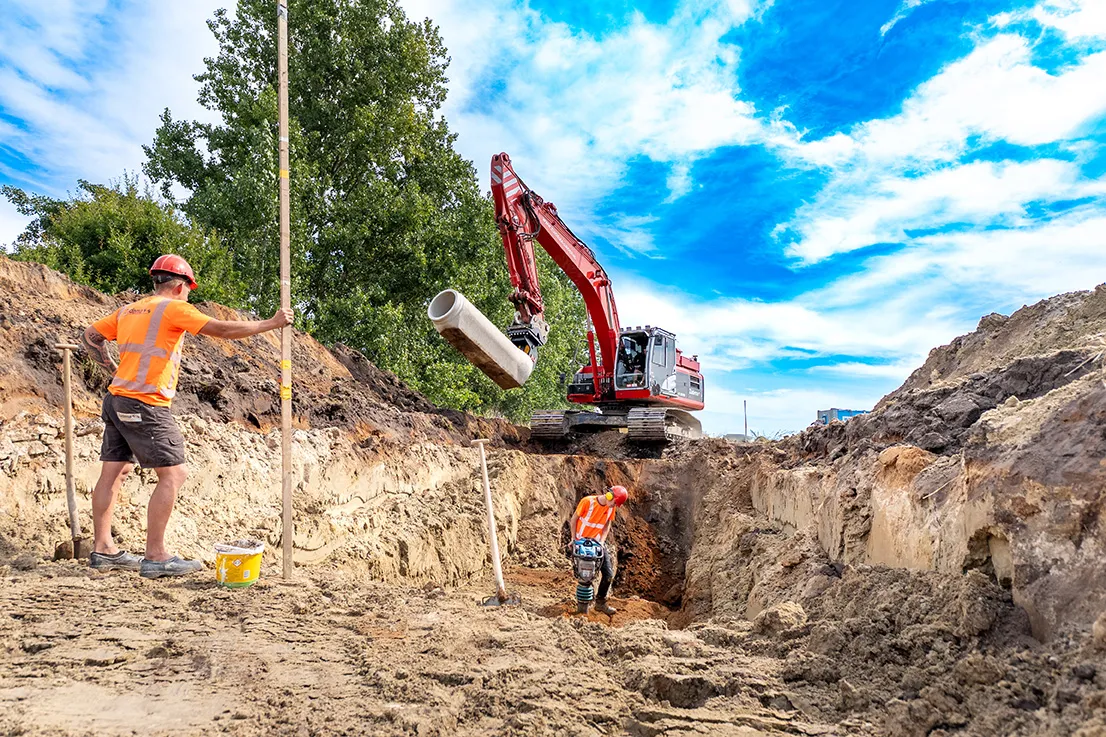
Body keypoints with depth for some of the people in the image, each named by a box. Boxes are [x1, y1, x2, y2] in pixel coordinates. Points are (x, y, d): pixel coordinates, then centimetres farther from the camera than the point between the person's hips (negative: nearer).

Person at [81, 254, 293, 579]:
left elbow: (90, 338, 21)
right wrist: (272, 323, -4)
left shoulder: (127, 310, 16)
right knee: (173, 474, -5)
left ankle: (103, 549, 21)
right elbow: (225, 329, -11)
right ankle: (156, 557, -5)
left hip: (117, 399, 9)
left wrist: (114, 368, 19)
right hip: (146, 406, -9)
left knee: (113, 472, 13)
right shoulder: (173, 308, -6)